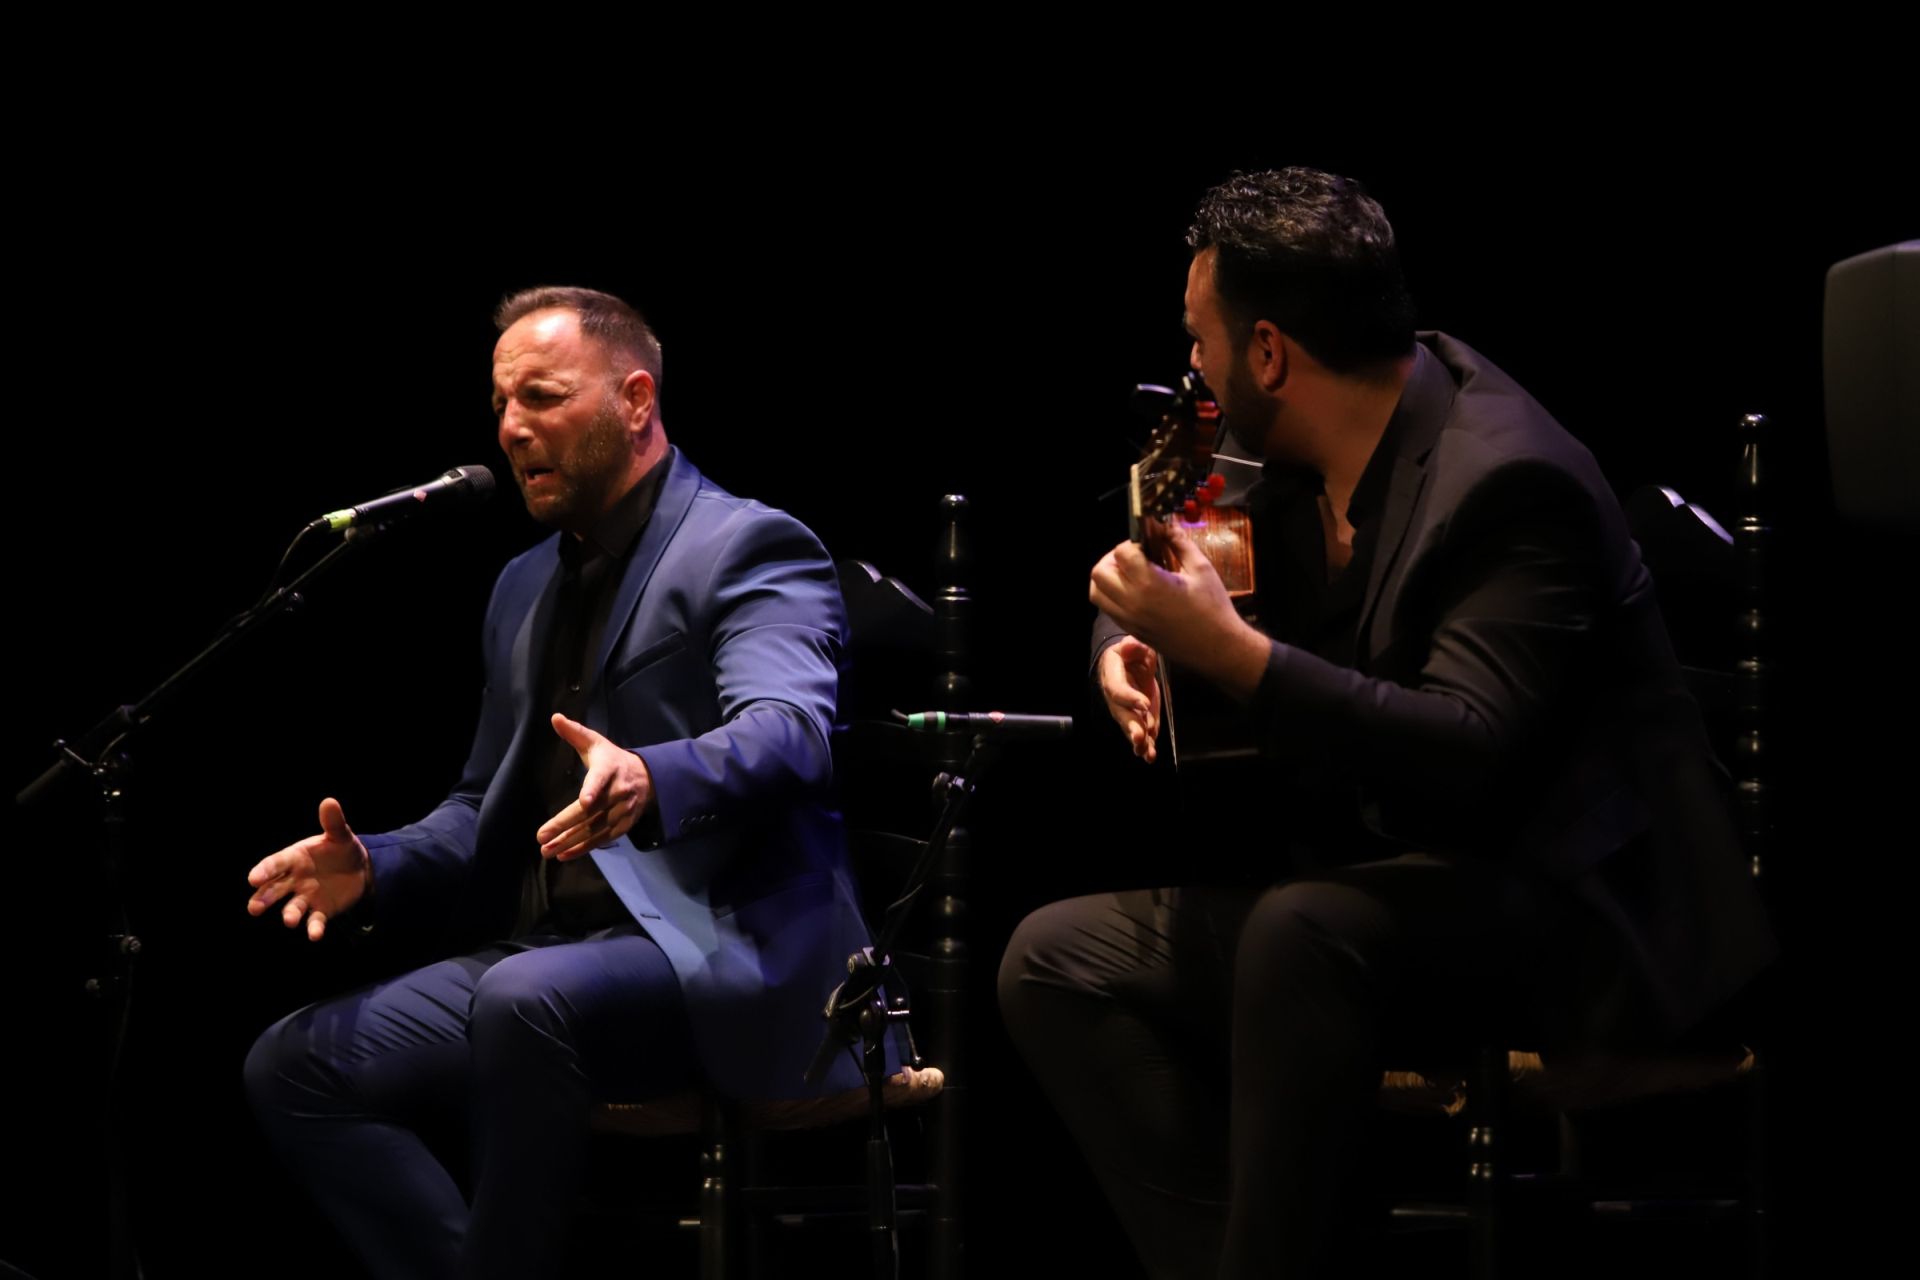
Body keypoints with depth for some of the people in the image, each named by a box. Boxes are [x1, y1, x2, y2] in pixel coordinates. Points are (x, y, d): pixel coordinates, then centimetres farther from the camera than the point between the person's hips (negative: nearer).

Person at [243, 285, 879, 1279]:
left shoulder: (749, 549, -5)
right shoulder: (526, 586, 21)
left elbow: (785, 731, -24)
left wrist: (650, 783, -45)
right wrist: (371, 870, 4)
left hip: (721, 954, -8)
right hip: (543, 954, 8)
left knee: (525, 1002, -37)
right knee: (291, 1066, -7)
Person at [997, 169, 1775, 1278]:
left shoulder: (1511, 482, -20)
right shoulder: (1307, 466, 5)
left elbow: (1468, 759, -32)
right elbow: (1157, 580, 22)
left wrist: (1228, 649, -33)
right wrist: (1133, 642, -2)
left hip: (1568, 912, -9)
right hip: (1373, 889, 9)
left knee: (1301, 932, -37)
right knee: (1057, 961, -4)